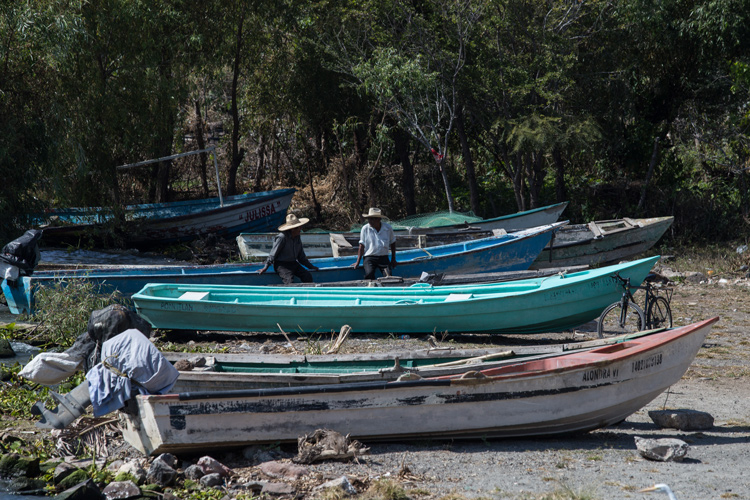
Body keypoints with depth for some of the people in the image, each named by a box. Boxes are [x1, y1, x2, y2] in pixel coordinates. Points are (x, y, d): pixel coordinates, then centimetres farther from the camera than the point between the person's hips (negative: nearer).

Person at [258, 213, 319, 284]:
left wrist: (311, 266, 18)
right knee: (290, 281, -29)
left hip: (293, 263, 7)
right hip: (281, 264, -7)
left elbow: (301, 256, 20)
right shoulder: (282, 237, -15)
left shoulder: (297, 238, 9)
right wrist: (265, 267, -9)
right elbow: (273, 253, -10)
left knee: (308, 277, -13)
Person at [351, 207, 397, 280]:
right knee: (369, 274, -31)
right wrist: (358, 262, -2)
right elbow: (362, 246, 2)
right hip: (369, 257, -1)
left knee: (388, 276, -23)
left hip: (384, 258, 1)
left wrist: (393, 259, 16)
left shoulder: (388, 227, 3)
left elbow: (392, 243, 17)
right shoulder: (365, 229, -1)